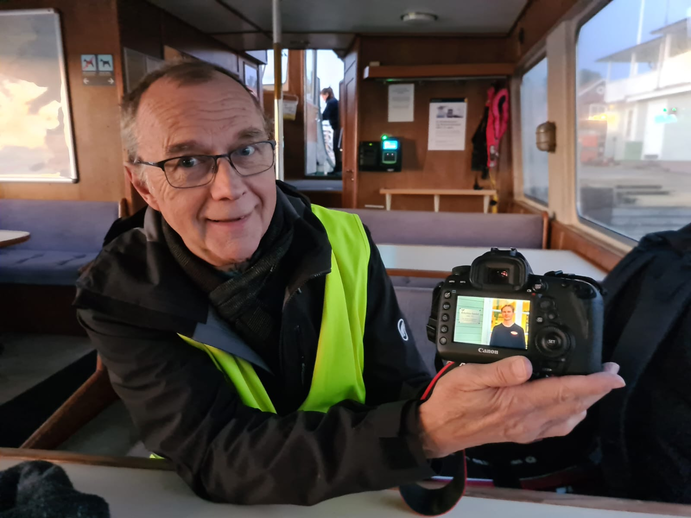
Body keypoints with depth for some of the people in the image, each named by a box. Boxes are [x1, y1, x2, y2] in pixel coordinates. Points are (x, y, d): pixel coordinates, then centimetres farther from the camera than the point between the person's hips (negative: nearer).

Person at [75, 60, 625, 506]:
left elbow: (401, 392, -10)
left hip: (359, 496, 2)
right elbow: (217, 458, -27)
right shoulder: (120, 297, -17)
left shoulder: (345, 244, -11)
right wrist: (425, 431, -39)